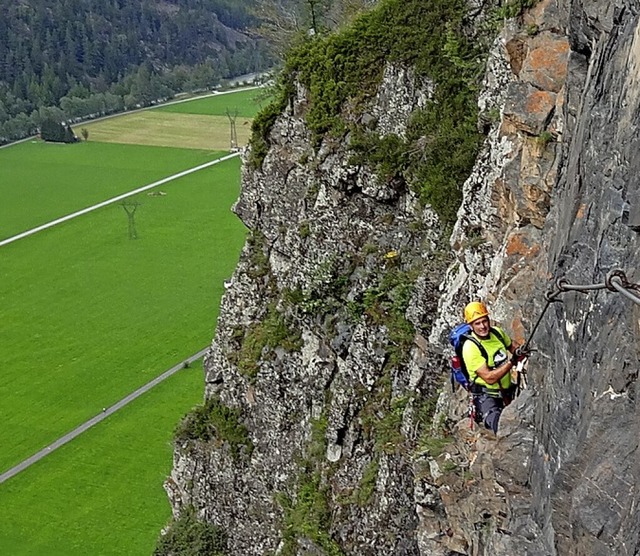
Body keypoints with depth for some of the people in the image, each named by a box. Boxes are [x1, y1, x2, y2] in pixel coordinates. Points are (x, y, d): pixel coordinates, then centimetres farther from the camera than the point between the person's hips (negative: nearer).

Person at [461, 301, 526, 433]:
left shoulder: (497, 332, -2)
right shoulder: (470, 347, -21)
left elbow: (512, 345, 21)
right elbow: (489, 378, -24)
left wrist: (519, 352, -2)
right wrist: (512, 362, -29)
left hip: (508, 391, 8)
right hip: (486, 396, -8)